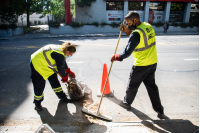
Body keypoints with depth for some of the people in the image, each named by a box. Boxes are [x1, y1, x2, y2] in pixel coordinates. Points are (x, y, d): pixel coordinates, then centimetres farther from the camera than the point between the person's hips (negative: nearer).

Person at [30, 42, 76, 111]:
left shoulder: (60, 49, -4)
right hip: (37, 64, -10)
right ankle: (37, 103, 21)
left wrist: (69, 72, 14)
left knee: (54, 81, 14)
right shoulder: (60, 55, -34)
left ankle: (62, 96, 29)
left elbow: (63, 63, 10)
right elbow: (60, 68, -25)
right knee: (39, 86, -1)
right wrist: (65, 77, -6)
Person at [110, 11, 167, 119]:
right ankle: (159, 109, 26)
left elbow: (127, 52, -24)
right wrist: (127, 30, 6)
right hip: (153, 63, 8)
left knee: (132, 85, 14)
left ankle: (126, 103, 37)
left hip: (141, 65, -8)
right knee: (151, 85, 19)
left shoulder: (136, 33, -23)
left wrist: (115, 57, -10)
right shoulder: (148, 26, 5)